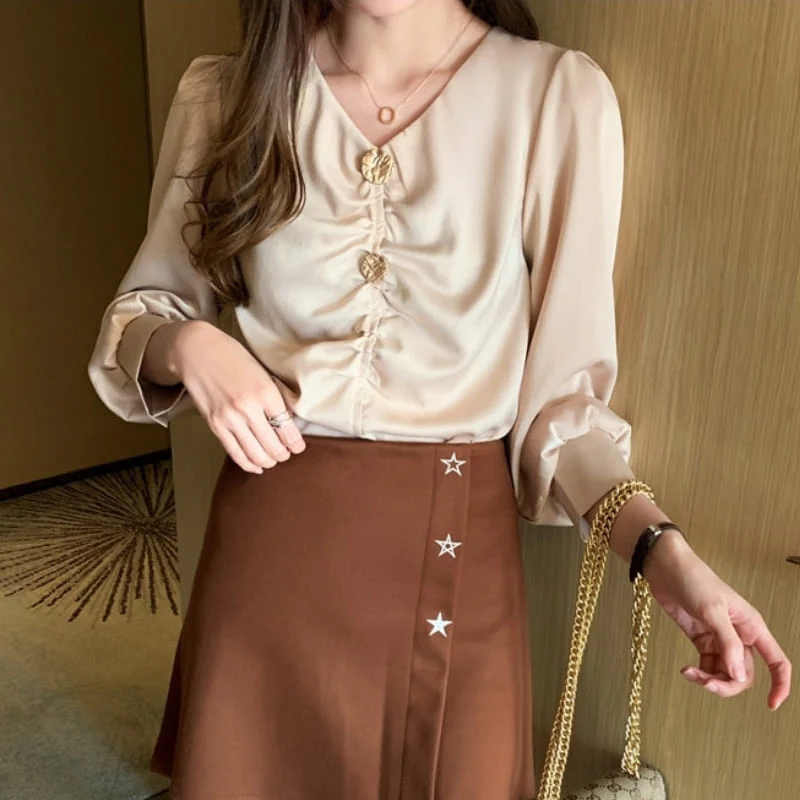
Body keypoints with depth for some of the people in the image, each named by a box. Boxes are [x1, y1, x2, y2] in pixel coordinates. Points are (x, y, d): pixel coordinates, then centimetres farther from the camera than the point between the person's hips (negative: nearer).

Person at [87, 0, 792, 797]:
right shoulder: (227, 93, -2)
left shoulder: (559, 96, -9)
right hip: (268, 533, 2)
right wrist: (185, 346, -14)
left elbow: (561, 388, -6)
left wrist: (660, 550, -19)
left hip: (453, 549, -1)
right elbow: (143, 311, 8)